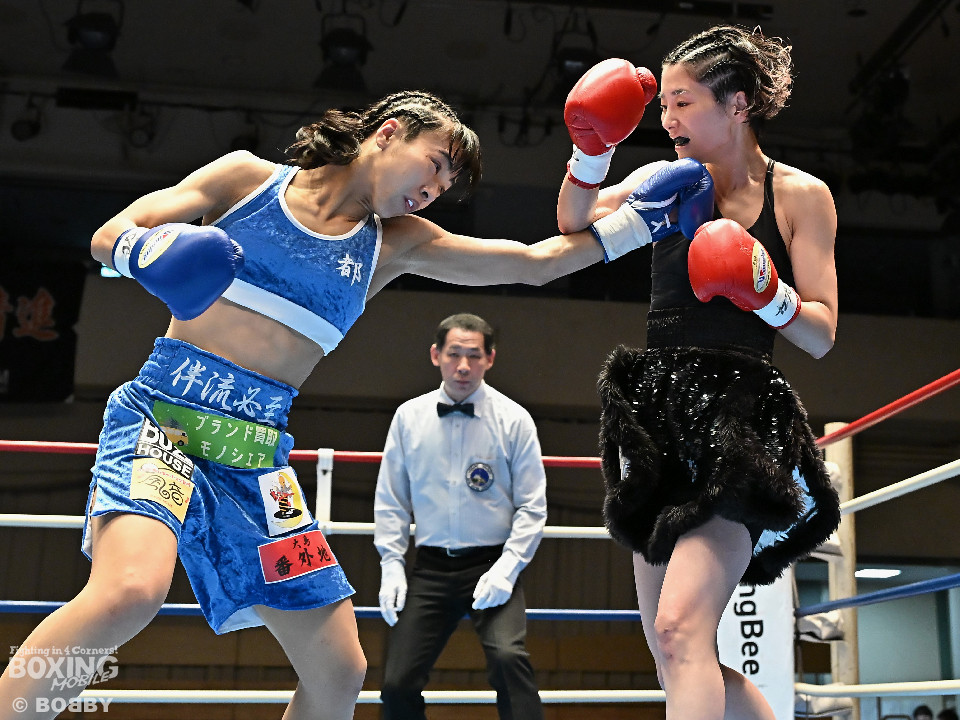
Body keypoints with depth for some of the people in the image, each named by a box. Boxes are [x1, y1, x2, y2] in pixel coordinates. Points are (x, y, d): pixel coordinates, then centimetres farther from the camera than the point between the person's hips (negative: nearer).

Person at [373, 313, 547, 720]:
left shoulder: (513, 419, -3)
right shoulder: (409, 416, 5)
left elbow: (532, 507, -3)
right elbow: (390, 500, 10)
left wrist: (507, 568, -15)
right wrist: (391, 564, 0)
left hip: (492, 566, -3)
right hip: (431, 568, 3)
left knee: (508, 656, -28)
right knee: (397, 684, 0)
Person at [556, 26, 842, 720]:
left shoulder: (801, 195, 0)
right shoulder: (672, 180, 11)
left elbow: (822, 334, -1)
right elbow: (575, 225, 5)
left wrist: (765, 291, -18)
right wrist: (592, 147, -10)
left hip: (742, 419, -5)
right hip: (659, 415, 6)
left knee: (680, 628, -22)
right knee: (680, 661, 9)